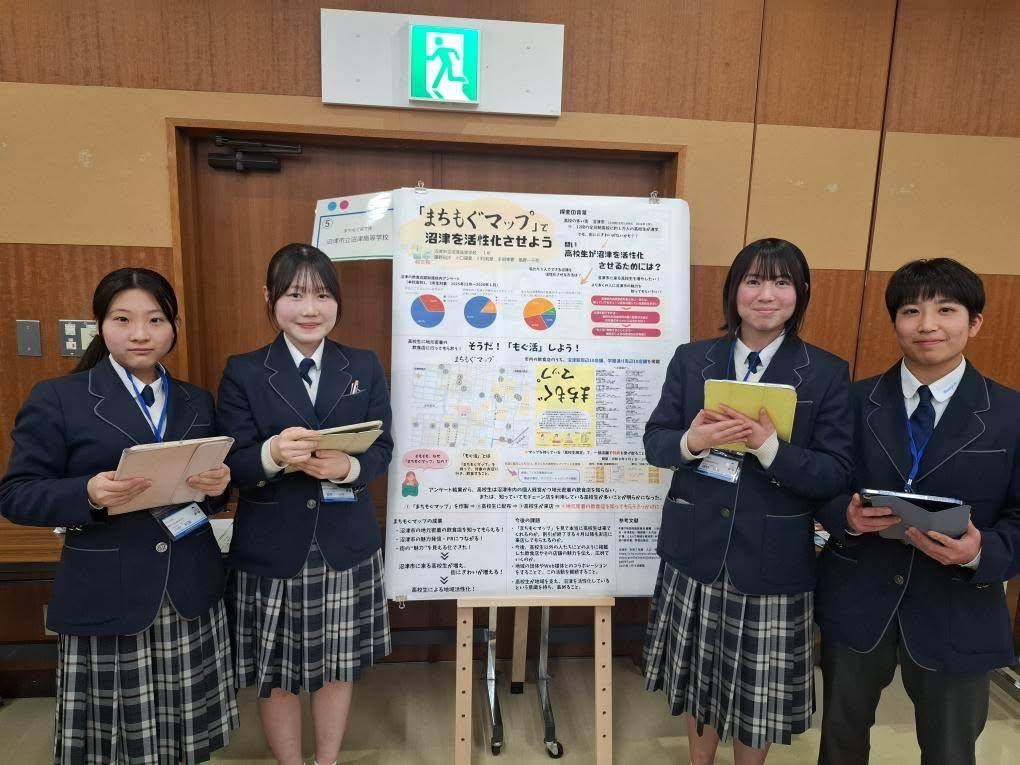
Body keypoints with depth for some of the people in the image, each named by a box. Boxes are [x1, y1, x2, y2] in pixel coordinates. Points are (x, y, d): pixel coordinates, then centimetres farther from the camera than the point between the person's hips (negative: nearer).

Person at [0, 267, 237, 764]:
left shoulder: (198, 402, 9)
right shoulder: (56, 398, -2)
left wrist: (219, 485, -11)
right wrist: (89, 494, -23)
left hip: (191, 593, 3)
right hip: (104, 599, -3)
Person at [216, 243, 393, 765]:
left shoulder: (365, 367, 2)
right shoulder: (243, 372, -4)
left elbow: (382, 450, -2)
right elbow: (231, 465, -8)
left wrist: (348, 467, -23)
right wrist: (273, 454, -29)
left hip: (346, 545, 2)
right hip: (271, 549, -1)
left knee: (338, 667, 18)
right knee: (276, 675, 15)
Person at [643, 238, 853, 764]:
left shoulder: (828, 373, -5)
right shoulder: (691, 359, 0)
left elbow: (834, 475, -9)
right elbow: (655, 442, -1)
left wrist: (770, 447, -27)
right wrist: (692, 442, -23)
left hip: (772, 561, -2)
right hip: (694, 551, 2)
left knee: (757, 694, 15)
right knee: (698, 680, 22)